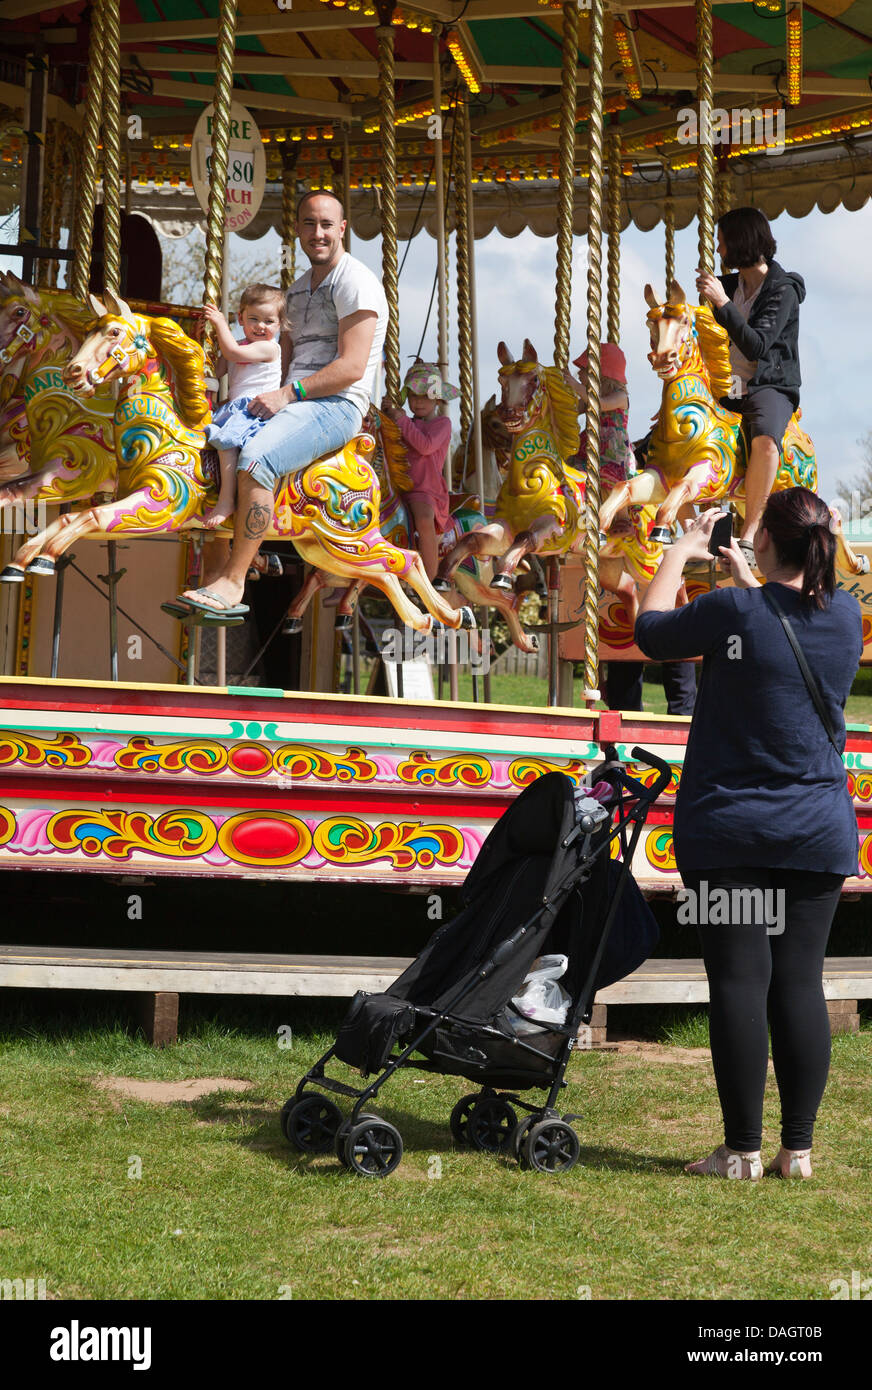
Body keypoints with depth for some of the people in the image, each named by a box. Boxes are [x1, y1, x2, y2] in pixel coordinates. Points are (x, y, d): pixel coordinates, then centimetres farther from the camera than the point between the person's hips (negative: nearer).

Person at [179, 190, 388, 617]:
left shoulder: (355, 282, -7)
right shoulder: (299, 289, 22)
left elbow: (352, 367, -16)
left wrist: (288, 393, -19)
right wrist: (265, 393, 6)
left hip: (336, 406, -10)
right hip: (290, 402, 10)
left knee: (254, 459, -33)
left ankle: (233, 581, -30)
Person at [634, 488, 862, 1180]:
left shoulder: (733, 611, -13)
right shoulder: (846, 615, 1)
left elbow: (651, 630, 5)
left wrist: (681, 552, 17)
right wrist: (746, 577, 33)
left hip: (729, 831, -4)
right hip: (819, 834, 4)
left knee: (739, 982, -2)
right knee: (800, 982, 6)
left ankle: (743, 1149, 1)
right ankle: (799, 1149, 8)